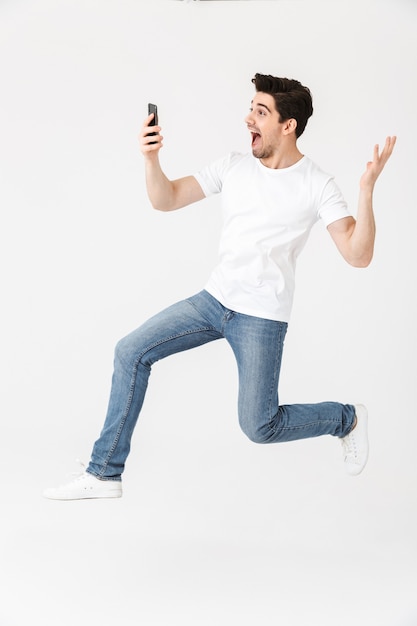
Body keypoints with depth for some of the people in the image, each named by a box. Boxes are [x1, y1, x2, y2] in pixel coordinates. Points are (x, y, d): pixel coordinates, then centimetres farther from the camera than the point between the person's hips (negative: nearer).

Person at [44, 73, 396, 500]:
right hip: (214, 299, 6)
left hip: (262, 317, -5)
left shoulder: (317, 185, -11)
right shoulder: (235, 165, 3)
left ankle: (347, 419, 21)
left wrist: (367, 189, -30)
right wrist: (151, 159, -15)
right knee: (131, 352, -2)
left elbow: (358, 255, -19)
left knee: (259, 427, -9)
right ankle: (104, 474, 6)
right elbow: (166, 201, 4)